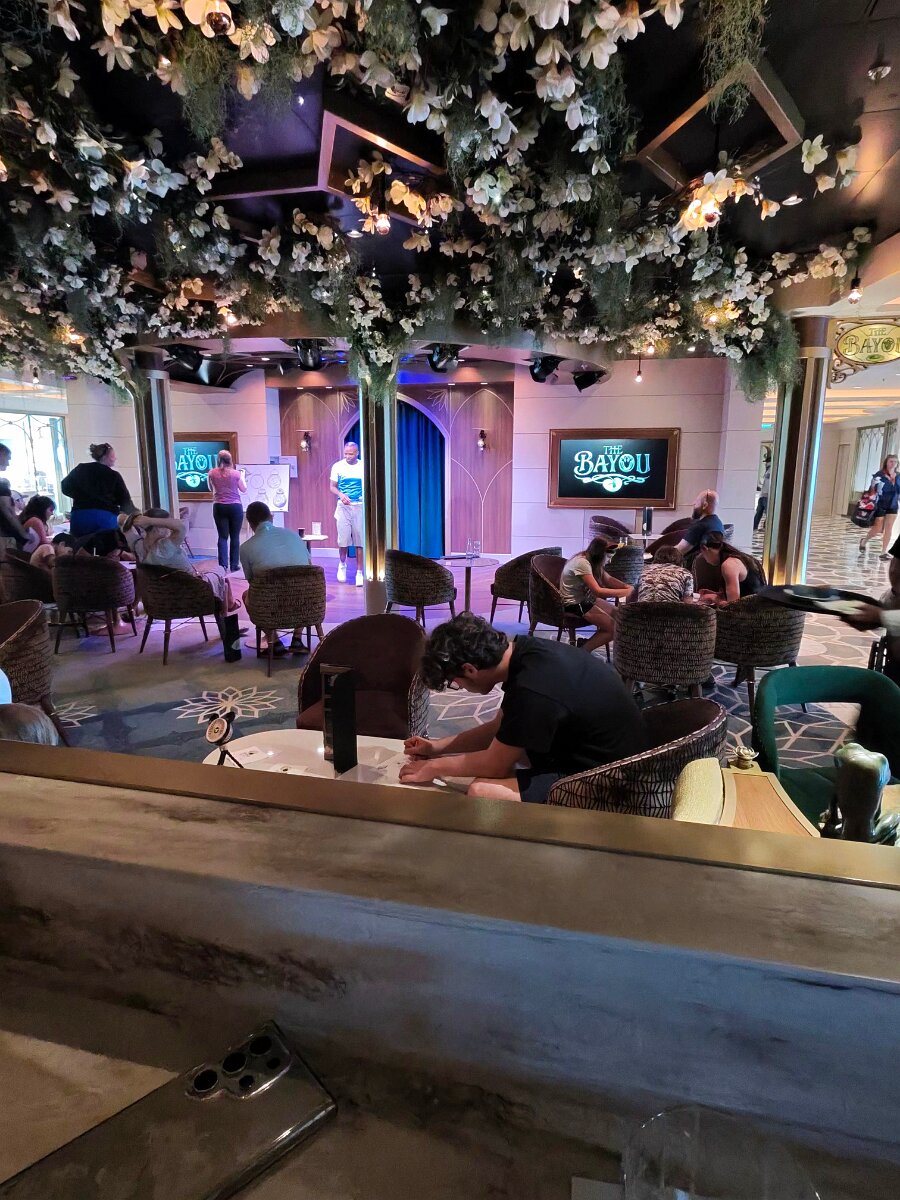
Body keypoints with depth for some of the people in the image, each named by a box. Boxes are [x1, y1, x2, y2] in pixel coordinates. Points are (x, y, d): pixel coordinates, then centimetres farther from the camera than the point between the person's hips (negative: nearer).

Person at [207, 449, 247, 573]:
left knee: (222, 537, 6)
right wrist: (242, 476, 19)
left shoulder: (212, 473, -2)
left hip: (219, 507, 2)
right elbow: (243, 489, 6)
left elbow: (211, 489, 13)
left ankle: (223, 566, 1)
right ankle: (234, 566, 8)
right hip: (235, 507, -1)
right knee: (235, 537, 6)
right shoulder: (236, 473, -7)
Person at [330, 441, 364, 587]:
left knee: (360, 541, -2)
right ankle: (342, 564, 27)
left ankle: (359, 573, 6)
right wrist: (341, 495, -14)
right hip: (343, 506, 0)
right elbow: (333, 487, 6)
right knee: (343, 539, -2)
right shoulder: (338, 466, 2)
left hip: (360, 507, 0)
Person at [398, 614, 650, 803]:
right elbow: (499, 730, 12)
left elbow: (495, 764, -15)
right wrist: (437, 747, 11)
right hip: (595, 754, 10)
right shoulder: (525, 651, -3)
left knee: (481, 792, -23)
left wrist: (434, 767, -1)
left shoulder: (532, 690, -31)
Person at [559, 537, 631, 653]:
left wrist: (627, 586, -9)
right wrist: (626, 592, -26)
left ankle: (587, 644, 8)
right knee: (614, 628, -12)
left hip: (585, 598, 10)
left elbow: (608, 579, 8)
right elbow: (598, 591, -29)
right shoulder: (582, 563, -25)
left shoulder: (590, 560, 4)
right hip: (573, 604, -10)